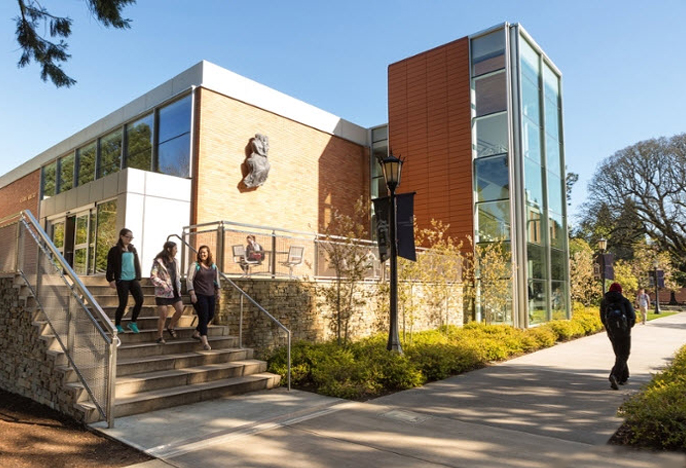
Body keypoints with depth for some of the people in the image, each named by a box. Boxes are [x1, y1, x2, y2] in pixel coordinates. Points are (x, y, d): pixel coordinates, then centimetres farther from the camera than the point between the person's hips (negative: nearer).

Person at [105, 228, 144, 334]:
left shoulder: (133, 249, 13)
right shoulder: (115, 250, -3)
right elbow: (110, 266, -4)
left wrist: (138, 277, 13)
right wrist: (111, 280, -9)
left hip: (133, 279, 5)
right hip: (122, 280, -5)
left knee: (140, 300, -5)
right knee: (123, 303, -4)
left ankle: (132, 323, 12)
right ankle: (117, 325, 17)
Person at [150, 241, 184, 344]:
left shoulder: (175, 261, 11)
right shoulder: (159, 261, -11)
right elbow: (153, 276, -15)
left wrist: (179, 286, 8)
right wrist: (164, 285, -18)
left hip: (174, 291, 6)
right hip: (163, 293, -6)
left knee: (180, 310, -2)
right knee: (163, 315, -2)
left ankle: (171, 327, 22)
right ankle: (160, 336, 14)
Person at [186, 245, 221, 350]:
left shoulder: (213, 266, 11)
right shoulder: (195, 265, -4)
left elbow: (216, 280, 21)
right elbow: (189, 279, -8)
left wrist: (217, 292, 18)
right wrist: (192, 294, -15)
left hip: (210, 295, 6)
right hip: (199, 295, -6)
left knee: (210, 315, 10)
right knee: (204, 316, -11)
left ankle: (196, 333, 31)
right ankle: (205, 341, -9)